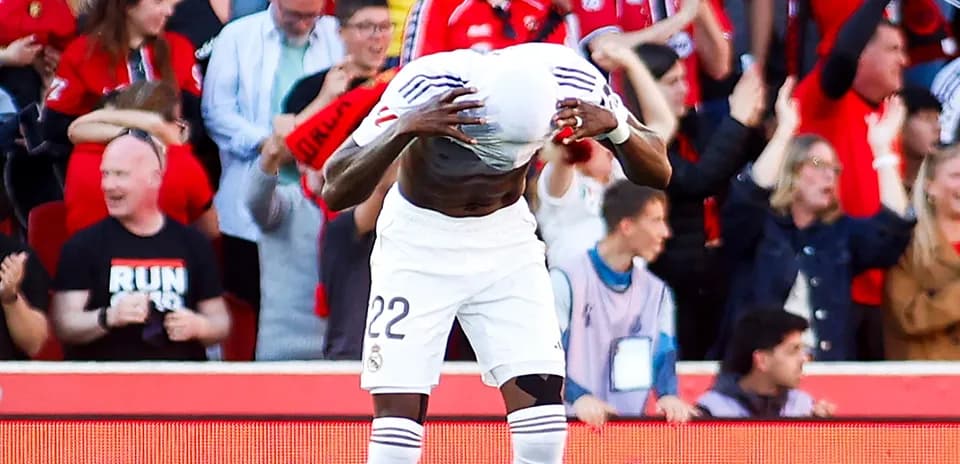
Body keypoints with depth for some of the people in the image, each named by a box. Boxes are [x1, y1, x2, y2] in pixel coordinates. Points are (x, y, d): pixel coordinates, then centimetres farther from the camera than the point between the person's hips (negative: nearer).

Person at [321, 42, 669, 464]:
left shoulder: (567, 84, -23)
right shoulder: (429, 86, -31)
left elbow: (657, 173, -14)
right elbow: (335, 192, -35)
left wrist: (615, 127, -35)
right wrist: (405, 130, -51)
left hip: (507, 242, 2)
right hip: (418, 244, -2)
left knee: (543, 419, -9)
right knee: (399, 412, -11)